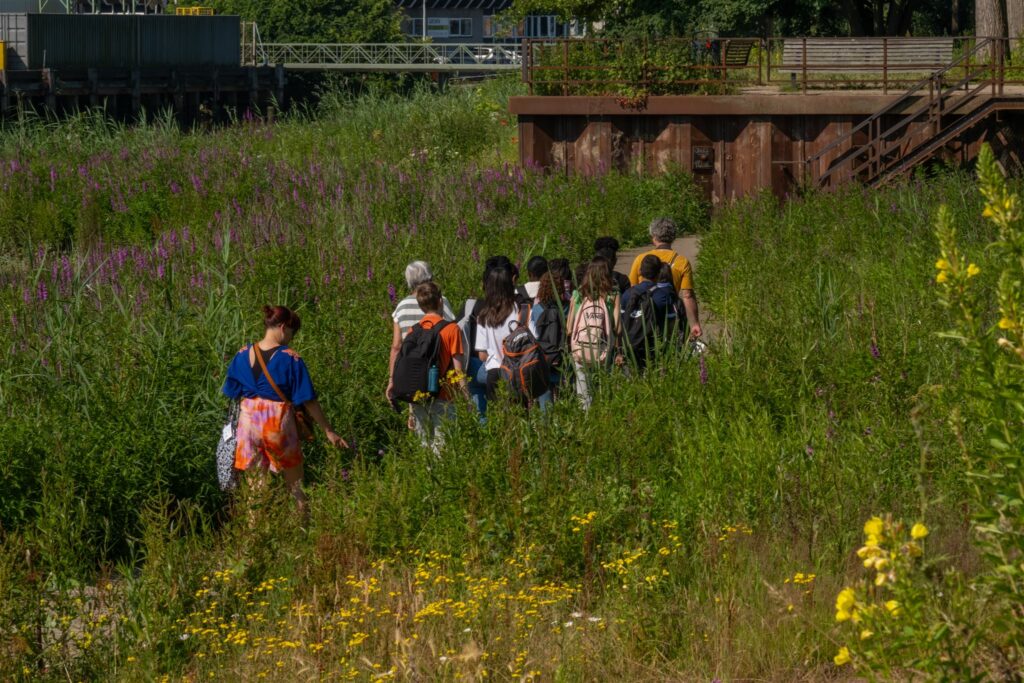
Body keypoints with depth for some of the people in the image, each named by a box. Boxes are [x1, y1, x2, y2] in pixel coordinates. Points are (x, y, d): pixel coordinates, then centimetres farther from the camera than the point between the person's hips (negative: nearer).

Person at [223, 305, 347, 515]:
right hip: (279, 423, -4)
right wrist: (328, 430, -3)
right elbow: (308, 401, -10)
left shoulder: (243, 355, -1)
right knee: (295, 483, 12)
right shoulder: (291, 360, -13)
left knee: (255, 484, 11)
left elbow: (231, 393, 8)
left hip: (248, 420, 4)